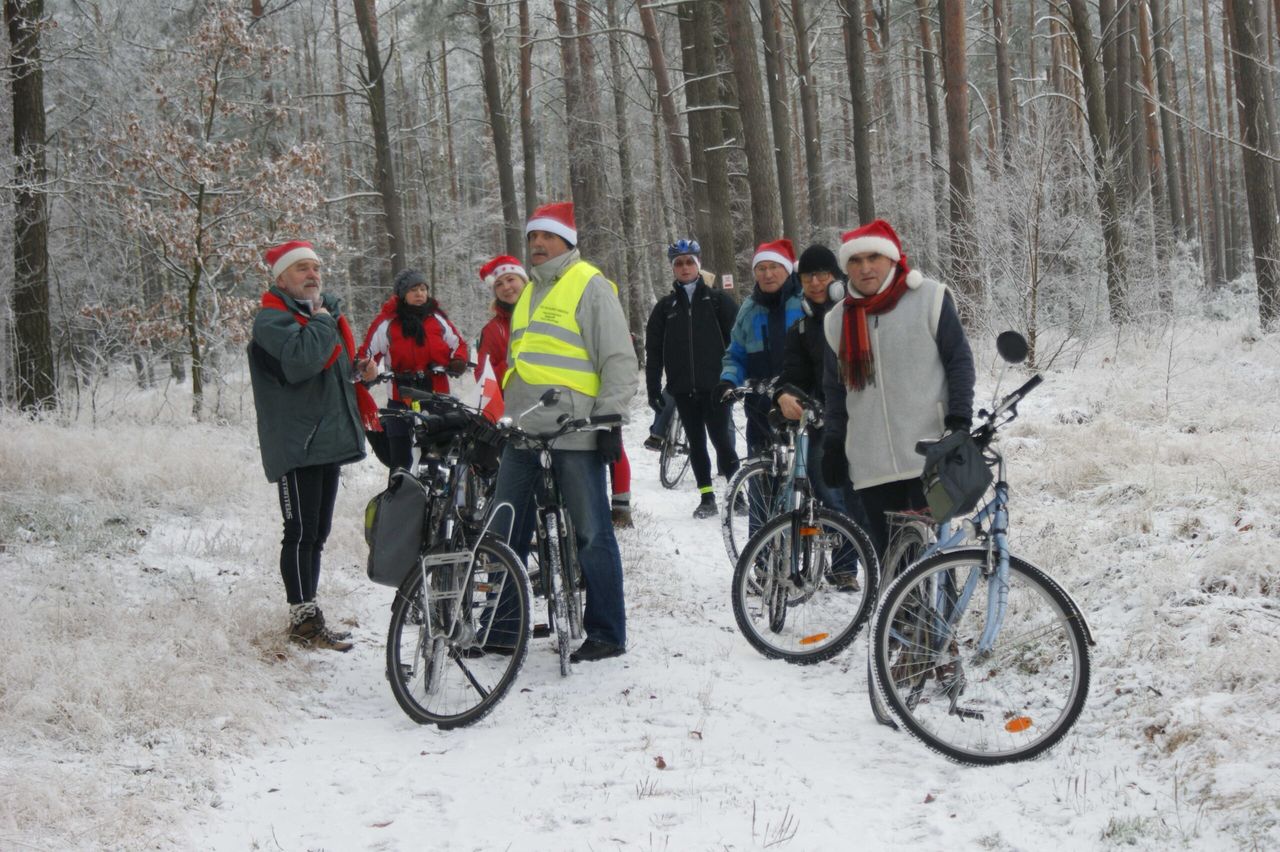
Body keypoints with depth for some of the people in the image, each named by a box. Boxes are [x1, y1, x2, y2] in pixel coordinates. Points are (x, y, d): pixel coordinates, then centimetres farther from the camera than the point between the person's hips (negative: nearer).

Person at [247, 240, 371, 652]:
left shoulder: (327, 312, 19)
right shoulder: (272, 320, -10)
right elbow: (298, 361, -29)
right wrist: (321, 322, -16)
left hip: (329, 442, 9)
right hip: (296, 445, -9)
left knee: (317, 533, 11)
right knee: (301, 533, -8)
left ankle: (309, 615, 17)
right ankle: (303, 619, -5)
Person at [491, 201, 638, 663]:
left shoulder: (590, 286, -3)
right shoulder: (531, 292, 22)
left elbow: (620, 359, -8)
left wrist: (611, 417, -14)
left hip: (573, 433, -8)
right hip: (524, 432, 8)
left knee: (592, 534, -2)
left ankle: (607, 633, 4)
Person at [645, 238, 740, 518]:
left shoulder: (717, 300, 4)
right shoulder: (665, 307, 10)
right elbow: (653, 351, 9)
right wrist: (653, 389, 3)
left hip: (715, 386, -3)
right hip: (683, 389, 3)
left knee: (722, 440, -6)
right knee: (696, 443, 6)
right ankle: (707, 498, 12)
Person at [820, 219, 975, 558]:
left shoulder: (929, 298, 0)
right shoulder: (839, 320, 13)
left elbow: (960, 361, 1)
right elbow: (835, 389, 19)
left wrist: (959, 421, -8)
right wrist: (833, 446, 12)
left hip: (929, 457, -4)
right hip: (872, 466, 4)